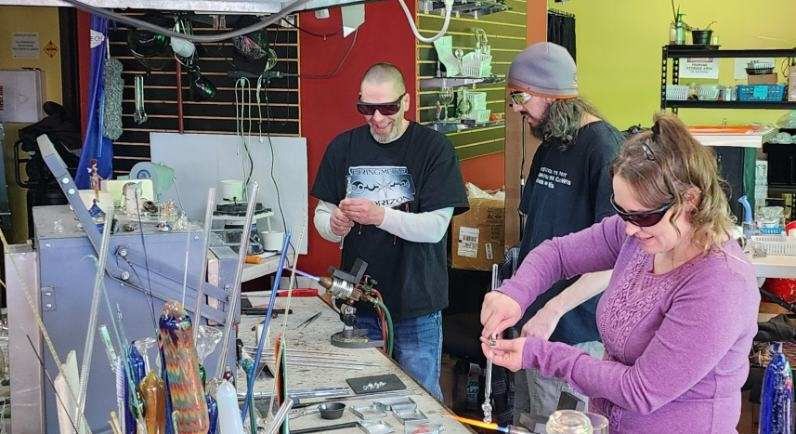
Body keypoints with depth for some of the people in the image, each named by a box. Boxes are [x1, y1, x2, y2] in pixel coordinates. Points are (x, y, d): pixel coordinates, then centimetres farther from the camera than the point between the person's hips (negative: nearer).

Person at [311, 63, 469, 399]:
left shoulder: (434, 148, -7)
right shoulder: (343, 147, 5)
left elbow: (436, 226, -13)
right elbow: (321, 216, 7)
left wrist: (380, 215, -27)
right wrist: (335, 224, -16)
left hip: (417, 307, -3)